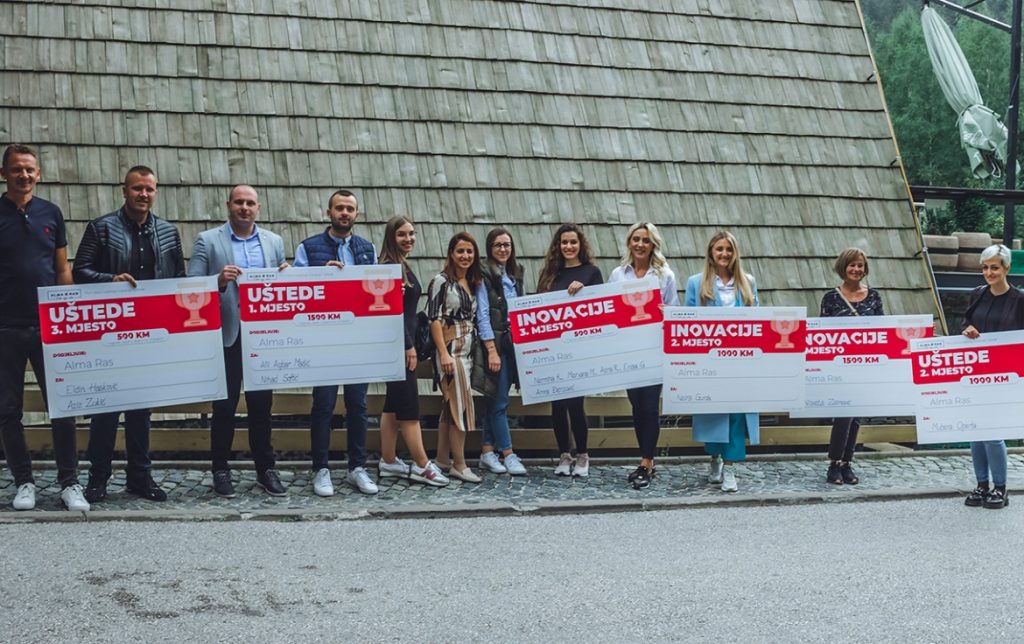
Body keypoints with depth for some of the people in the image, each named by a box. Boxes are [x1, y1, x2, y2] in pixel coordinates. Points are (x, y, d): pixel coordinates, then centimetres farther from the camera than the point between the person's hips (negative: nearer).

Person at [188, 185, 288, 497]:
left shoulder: (274, 242, 11)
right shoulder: (207, 241, 1)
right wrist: (219, 281, -21)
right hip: (226, 336, -2)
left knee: (262, 404, 7)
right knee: (224, 406, 4)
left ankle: (265, 468, 16)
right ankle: (221, 470, 14)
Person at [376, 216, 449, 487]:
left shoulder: (402, 266, 15)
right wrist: (409, 346, -19)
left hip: (402, 343, 10)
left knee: (394, 405, 11)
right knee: (409, 405, -6)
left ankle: (388, 462, 16)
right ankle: (422, 466, -3)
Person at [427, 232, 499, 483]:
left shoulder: (474, 284, 15)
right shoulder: (441, 281, -6)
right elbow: (434, 318, -11)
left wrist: (491, 349, 9)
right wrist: (444, 354, -18)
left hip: (467, 352, 7)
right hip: (449, 351, -7)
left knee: (450, 407, 10)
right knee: (460, 405, -9)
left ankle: (442, 461, 15)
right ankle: (459, 465, -4)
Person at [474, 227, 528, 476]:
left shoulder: (515, 274, 15)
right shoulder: (484, 275, -6)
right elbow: (482, 315, -12)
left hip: (514, 342, 7)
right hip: (495, 342, -7)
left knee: (494, 399, 10)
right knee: (499, 401, -4)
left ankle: (488, 452, 14)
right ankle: (508, 454, -1)